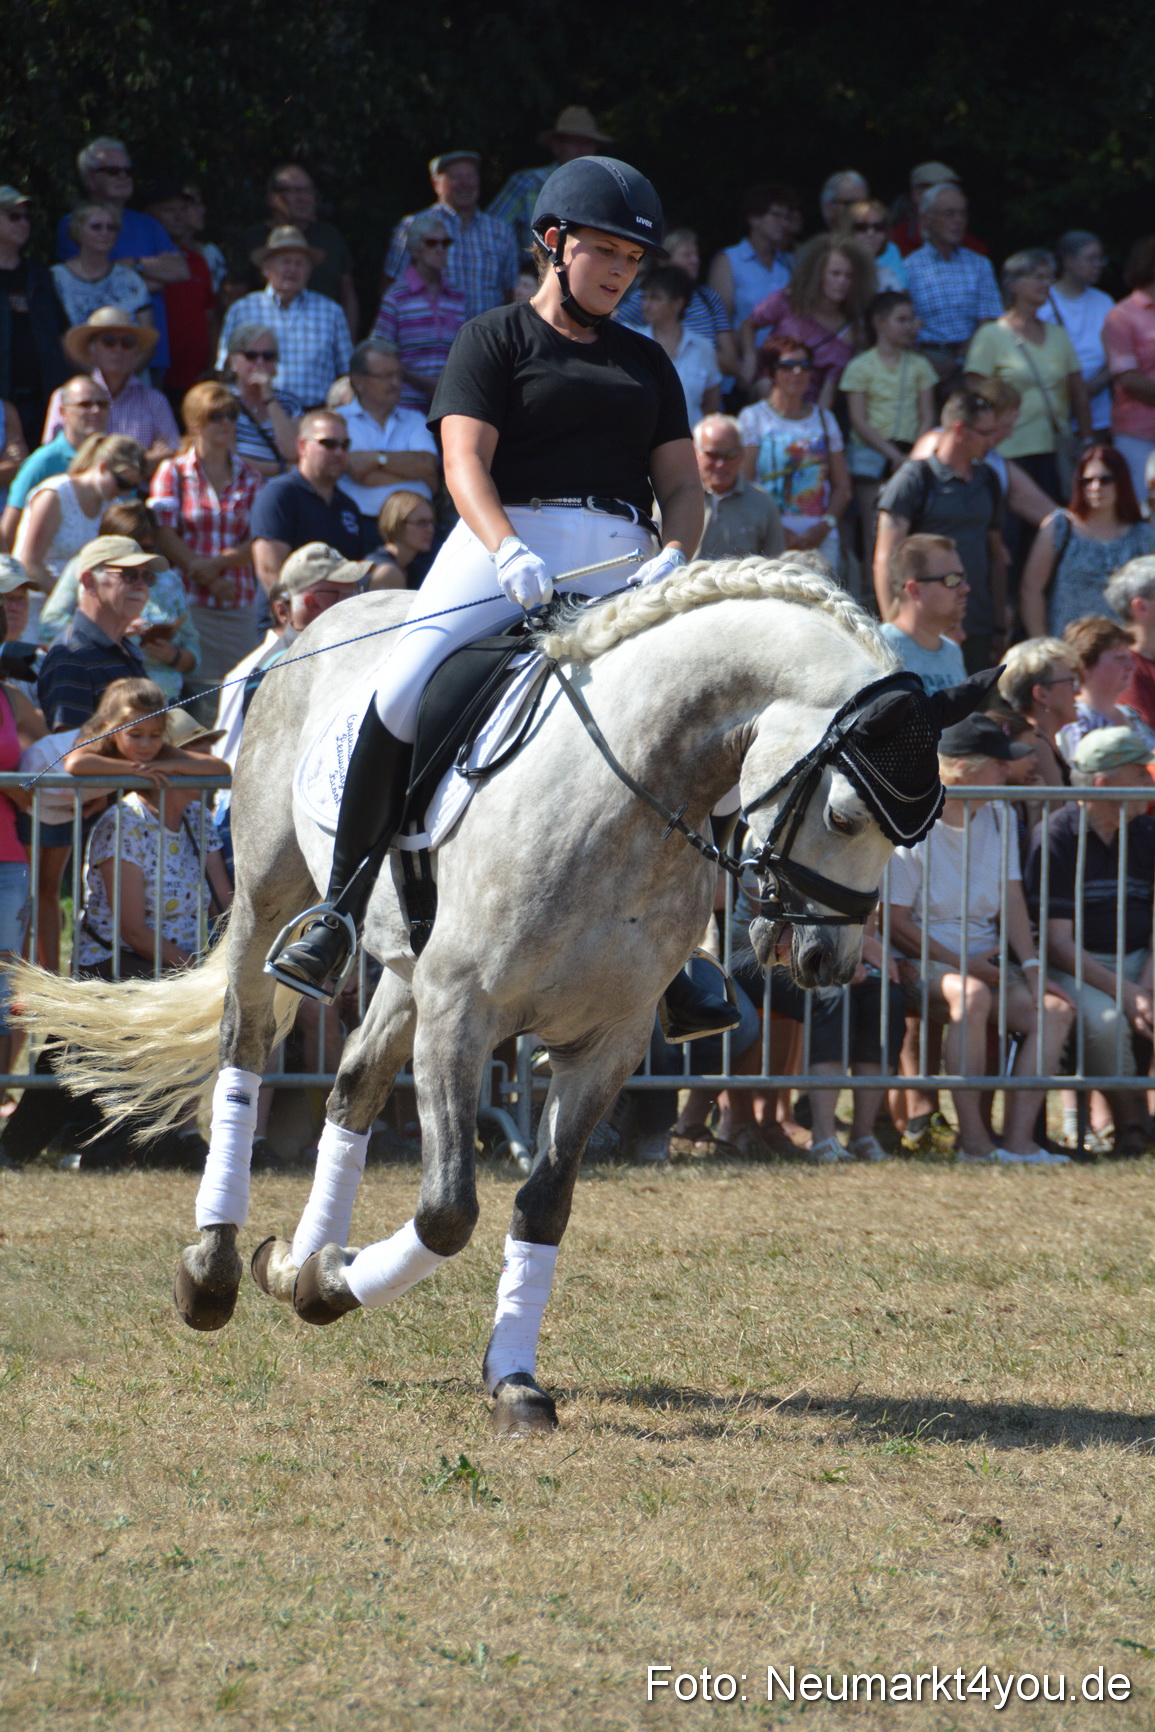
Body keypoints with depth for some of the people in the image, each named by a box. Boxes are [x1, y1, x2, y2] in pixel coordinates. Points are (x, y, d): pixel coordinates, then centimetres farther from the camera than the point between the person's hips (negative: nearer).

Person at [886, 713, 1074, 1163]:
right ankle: (972, 1139, -37)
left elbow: (1012, 900, 8)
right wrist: (959, 964, -15)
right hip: (924, 961, -7)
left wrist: (1031, 968, -6)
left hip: (985, 961, 7)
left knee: (1055, 1009, -20)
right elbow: (896, 922, -10)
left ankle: (1017, 1139, -29)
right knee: (971, 995, -39)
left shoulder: (997, 819, 14)